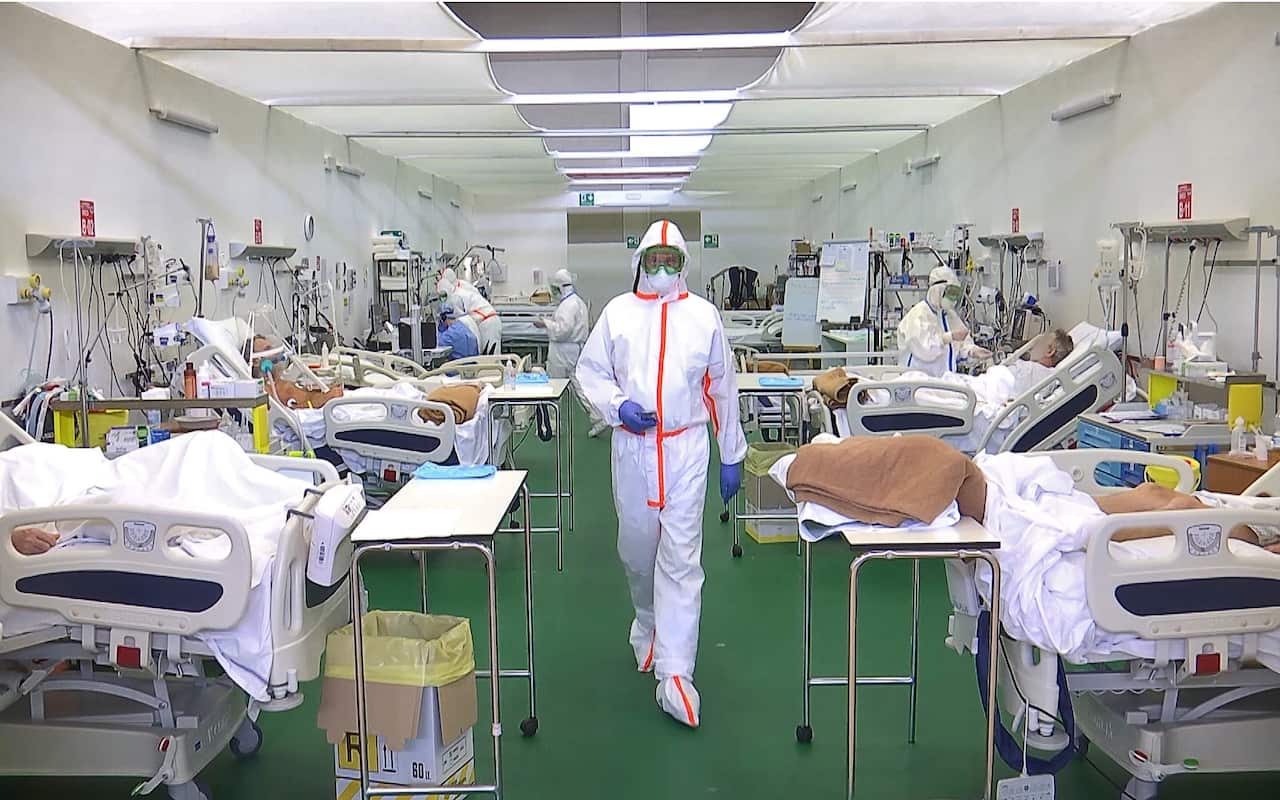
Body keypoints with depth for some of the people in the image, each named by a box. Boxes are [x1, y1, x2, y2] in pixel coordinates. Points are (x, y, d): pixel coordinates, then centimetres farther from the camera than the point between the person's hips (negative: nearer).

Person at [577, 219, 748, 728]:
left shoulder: (703, 315, 6)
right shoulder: (617, 312, 6)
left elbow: (722, 388, 10)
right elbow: (590, 370, 9)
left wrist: (732, 456, 11)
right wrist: (617, 405, -12)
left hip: (685, 447, -2)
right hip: (632, 446, 2)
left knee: (681, 557, -7)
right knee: (636, 548, 14)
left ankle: (675, 675, -6)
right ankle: (648, 624, 42)